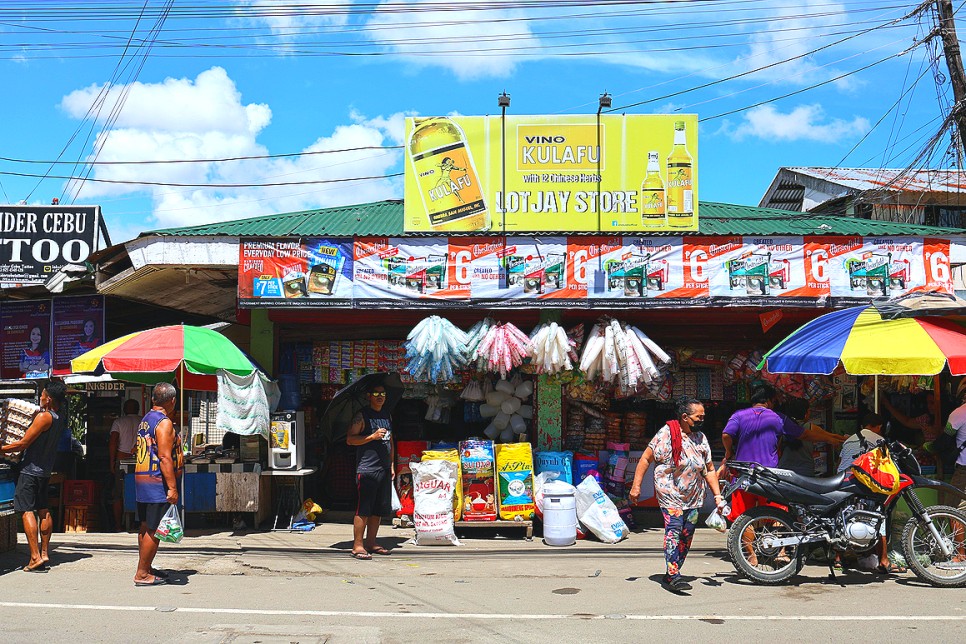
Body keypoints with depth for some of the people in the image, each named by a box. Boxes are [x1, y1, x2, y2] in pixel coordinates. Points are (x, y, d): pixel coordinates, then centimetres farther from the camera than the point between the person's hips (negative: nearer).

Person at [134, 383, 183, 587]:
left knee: (145, 528, 16)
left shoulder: (145, 420, 13)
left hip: (142, 481, 10)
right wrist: (172, 487, -23)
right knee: (154, 530, -3)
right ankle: (142, 574, 1)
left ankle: (145, 568, 26)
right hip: (157, 484, -10)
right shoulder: (164, 423, -15)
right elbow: (164, 458, -22)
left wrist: (179, 456, 33)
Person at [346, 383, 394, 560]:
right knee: (364, 509, -7)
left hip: (384, 470, 7)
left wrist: (391, 465, 19)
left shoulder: (387, 416, 19)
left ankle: (370, 542, 17)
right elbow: (350, 439, -10)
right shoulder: (362, 416, -3)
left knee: (379, 509, 9)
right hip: (367, 469, -7)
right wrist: (372, 436, -19)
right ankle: (358, 545, -4)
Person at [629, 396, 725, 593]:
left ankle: (671, 575, 15)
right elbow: (646, 459, -5)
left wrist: (718, 496, 9)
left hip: (693, 497, 6)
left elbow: (709, 470, 17)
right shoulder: (667, 433, -7)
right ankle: (673, 576, -20)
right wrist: (636, 486, -10)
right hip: (670, 494, -6)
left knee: (686, 537, 5)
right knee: (673, 531, -18)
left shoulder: (701, 438, 12)